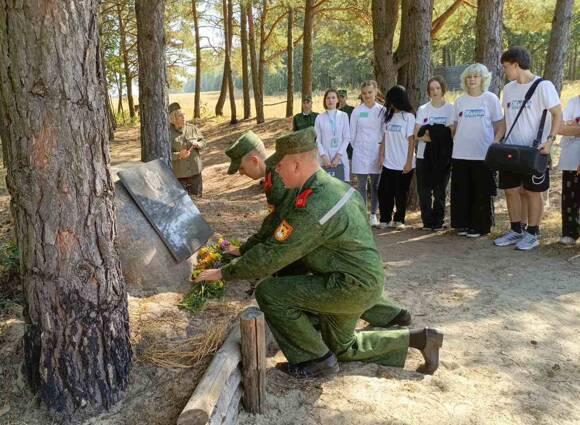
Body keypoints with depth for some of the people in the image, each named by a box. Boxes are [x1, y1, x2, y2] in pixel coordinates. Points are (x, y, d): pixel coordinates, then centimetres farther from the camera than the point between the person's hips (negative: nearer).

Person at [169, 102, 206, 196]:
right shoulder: (168, 133, -8)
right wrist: (179, 155, -23)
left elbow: (203, 141, 13)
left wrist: (197, 144, -10)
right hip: (179, 173, -4)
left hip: (195, 170, 4)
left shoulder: (192, 128, 4)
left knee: (197, 196, 12)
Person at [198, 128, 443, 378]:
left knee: (268, 292, -14)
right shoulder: (334, 185, 2)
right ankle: (417, 338, 28)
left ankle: (318, 360, 0)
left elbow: (271, 256, -24)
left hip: (350, 287, -10)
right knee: (342, 348, 27)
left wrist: (224, 273, -11)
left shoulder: (310, 210, -29)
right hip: (367, 282, 10)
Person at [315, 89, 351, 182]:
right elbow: (317, 140, 3)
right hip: (324, 159, 0)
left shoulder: (343, 116, 4)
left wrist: (338, 156, -8)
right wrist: (324, 156, -9)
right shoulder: (320, 118, 4)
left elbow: (347, 138, 1)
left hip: (340, 159, 0)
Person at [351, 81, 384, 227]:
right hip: (361, 153, 0)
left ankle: (373, 214, 15)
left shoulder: (382, 111, 2)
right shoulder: (357, 111, 2)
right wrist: (358, 148, 6)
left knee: (376, 185, 5)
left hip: (377, 153, 1)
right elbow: (352, 134, 7)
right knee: (361, 185, 1)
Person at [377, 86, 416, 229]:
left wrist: (409, 162, -10)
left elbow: (411, 140, -7)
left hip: (403, 164, -4)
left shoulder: (408, 116, -5)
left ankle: (399, 220, 19)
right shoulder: (388, 115, 10)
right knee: (384, 191, 2)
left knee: (401, 193, 5)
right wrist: (381, 154, 0)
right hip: (389, 163, 4)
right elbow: (385, 137, 10)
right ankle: (385, 219, 12)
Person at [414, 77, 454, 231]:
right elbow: (417, 135, 2)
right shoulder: (422, 109, 10)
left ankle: (438, 222, 10)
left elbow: (451, 132, -5)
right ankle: (427, 221, 10)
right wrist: (436, 137, -13)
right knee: (424, 190, 0)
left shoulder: (450, 108, 3)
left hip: (442, 156, -2)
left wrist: (429, 135, -16)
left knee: (440, 190, 1)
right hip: (423, 155, 2)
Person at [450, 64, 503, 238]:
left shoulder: (491, 99, 1)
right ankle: (463, 224, 18)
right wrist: (458, 142, 6)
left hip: (483, 155, -3)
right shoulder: (460, 101, 10)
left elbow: (499, 127, 1)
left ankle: (479, 226, 11)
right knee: (461, 191, 6)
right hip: (460, 154, 3)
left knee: (482, 193, 1)